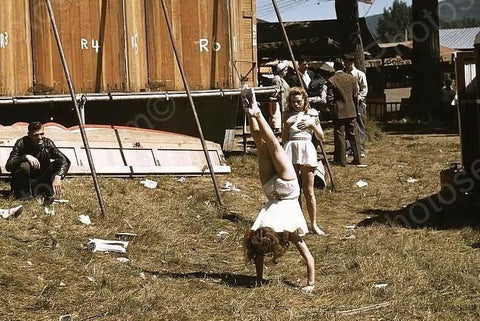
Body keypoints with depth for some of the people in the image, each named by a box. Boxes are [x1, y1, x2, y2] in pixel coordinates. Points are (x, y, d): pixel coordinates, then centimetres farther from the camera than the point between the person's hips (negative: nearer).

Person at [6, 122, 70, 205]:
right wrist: (25, 157, -39)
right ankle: (23, 193, -15)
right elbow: (8, 166, -24)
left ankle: (49, 193, -18)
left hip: (41, 181, 2)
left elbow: (65, 161, -19)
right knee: (24, 165, -33)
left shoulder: (47, 143, -10)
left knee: (59, 162, -17)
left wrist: (58, 176, -38)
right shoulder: (21, 143, -16)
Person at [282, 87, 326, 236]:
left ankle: (314, 224, 3)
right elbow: (284, 139, 9)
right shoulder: (288, 115, 10)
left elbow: (321, 137, 9)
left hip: (306, 149, -1)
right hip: (291, 150, 1)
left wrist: (312, 124, -4)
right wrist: (287, 125, -5)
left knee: (309, 190, -2)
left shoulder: (312, 114, 9)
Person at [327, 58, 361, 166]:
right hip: (351, 111, 4)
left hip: (339, 112, -4)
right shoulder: (352, 78, 1)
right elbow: (355, 95, 5)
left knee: (339, 135, 3)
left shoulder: (331, 80, -11)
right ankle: (357, 159, 15)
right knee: (352, 135, 11)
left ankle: (341, 160, 4)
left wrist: (333, 106, 8)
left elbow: (329, 98, -9)